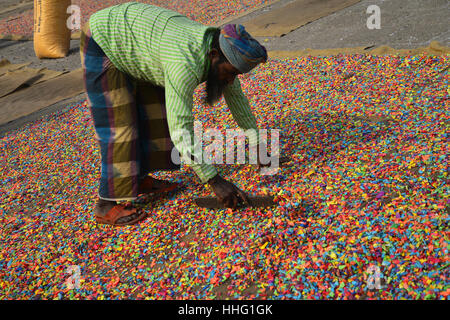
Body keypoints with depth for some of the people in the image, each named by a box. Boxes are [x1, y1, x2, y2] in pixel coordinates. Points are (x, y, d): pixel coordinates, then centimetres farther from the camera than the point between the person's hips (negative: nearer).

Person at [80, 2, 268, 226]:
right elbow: (181, 132, -40)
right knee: (118, 124, -11)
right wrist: (215, 181, -37)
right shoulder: (186, 64, -40)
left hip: (132, 35, 9)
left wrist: (257, 146, 2)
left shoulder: (218, 48, -12)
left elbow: (235, 97, 3)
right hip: (103, 44, -9)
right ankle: (107, 206, -4)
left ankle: (139, 178, 24)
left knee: (153, 112, 10)